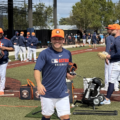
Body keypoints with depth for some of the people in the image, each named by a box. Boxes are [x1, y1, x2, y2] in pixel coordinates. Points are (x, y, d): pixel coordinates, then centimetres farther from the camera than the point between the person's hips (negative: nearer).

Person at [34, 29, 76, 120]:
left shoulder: (68, 53, 6)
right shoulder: (45, 53, -10)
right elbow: (37, 70, -15)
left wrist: (69, 75, -2)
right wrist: (39, 84, -31)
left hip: (63, 93, 3)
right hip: (47, 93, -3)